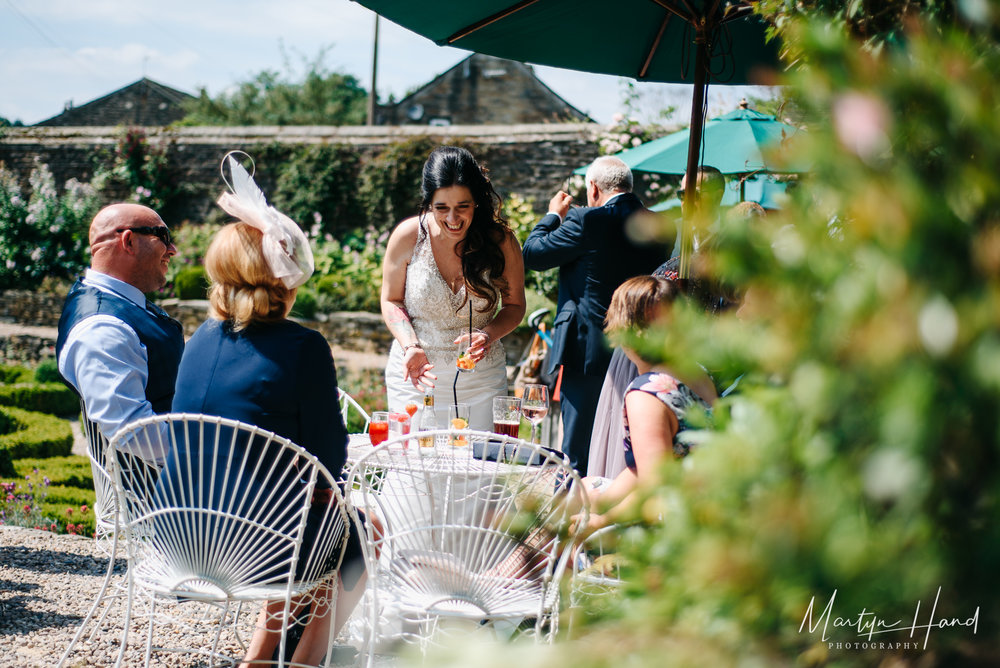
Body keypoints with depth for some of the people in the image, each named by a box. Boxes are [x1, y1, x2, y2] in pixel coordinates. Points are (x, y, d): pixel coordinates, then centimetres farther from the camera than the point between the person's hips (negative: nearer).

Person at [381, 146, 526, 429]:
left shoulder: (501, 241, -10)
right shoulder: (408, 236, -10)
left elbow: (514, 305, 4)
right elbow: (391, 301, 2)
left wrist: (489, 334, -16)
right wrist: (411, 347, -14)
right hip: (415, 375, 0)